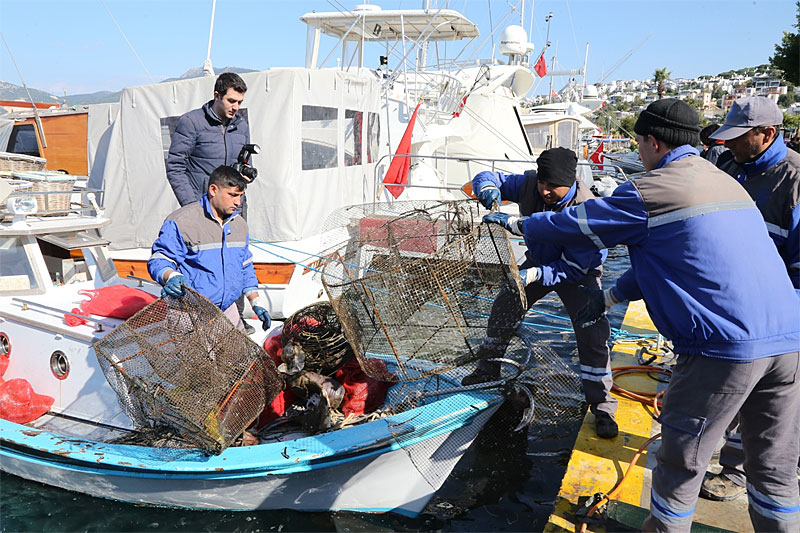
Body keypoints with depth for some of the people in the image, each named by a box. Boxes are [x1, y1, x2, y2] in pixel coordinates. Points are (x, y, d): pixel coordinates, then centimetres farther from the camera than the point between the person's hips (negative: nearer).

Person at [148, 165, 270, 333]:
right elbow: (159, 261, -9)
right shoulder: (180, 222, -9)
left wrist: (257, 303, 12)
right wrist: (171, 277, -31)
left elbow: (245, 267, 20)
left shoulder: (240, 224, 13)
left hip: (227, 311, 6)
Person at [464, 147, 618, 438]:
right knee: (503, 307, 7)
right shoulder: (529, 184, -24)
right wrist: (488, 188, -38)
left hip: (579, 271, -5)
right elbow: (486, 179, -13)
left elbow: (572, 268, -33)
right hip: (538, 261, 5)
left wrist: (536, 275, -47)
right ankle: (488, 368, 30)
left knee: (592, 332, -18)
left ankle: (602, 406, -3)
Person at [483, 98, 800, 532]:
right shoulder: (725, 182, 21)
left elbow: (574, 225, 2)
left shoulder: (650, 192, -7)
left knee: (681, 460, 11)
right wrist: (610, 296, 29)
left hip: (726, 343, -8)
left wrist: (513, 223, 18)